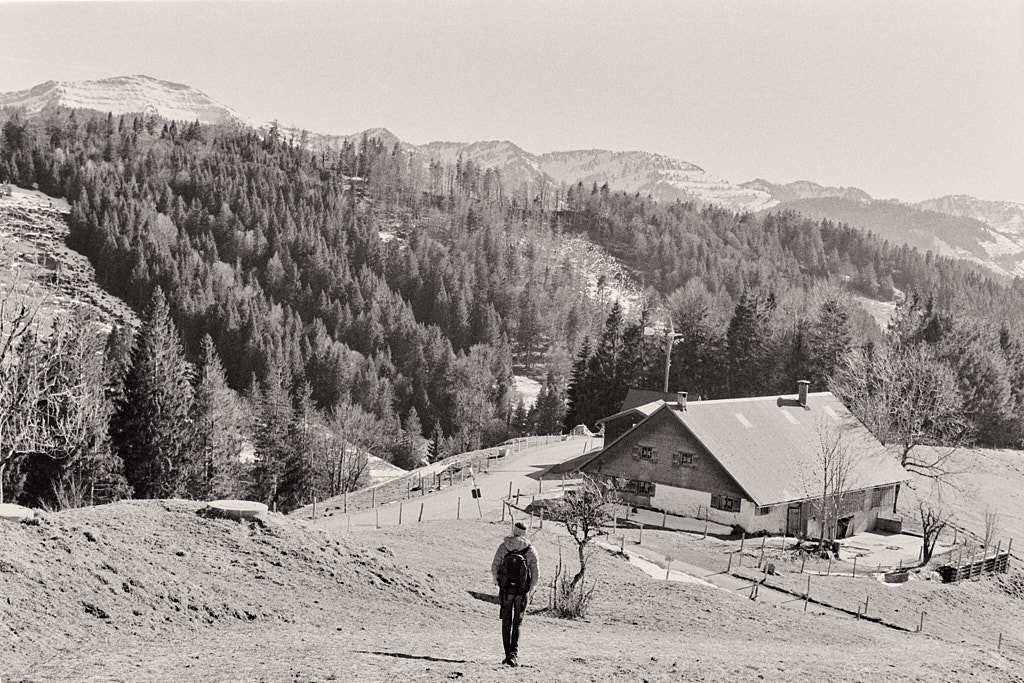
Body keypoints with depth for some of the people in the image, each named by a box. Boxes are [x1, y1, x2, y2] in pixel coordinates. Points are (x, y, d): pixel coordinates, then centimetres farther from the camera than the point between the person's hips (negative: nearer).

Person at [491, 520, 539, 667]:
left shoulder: (503, 547, -4)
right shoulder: (531, 550, -5)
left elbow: (494, 568, -2)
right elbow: (536, 575, -4)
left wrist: (498, 583, 13)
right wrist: (529, 591, 8)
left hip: (506, 590, 0)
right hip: (522, 592, 0)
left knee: (506, 622, 13)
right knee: (517, 623, 6)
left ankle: (508, 654, 13)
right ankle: (513, 654, -9)